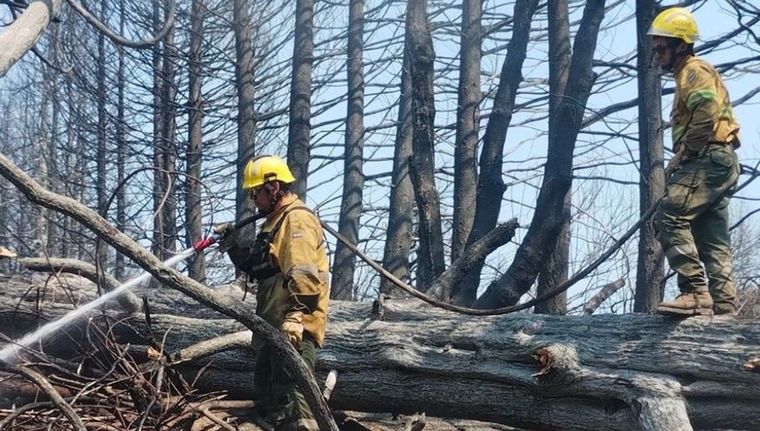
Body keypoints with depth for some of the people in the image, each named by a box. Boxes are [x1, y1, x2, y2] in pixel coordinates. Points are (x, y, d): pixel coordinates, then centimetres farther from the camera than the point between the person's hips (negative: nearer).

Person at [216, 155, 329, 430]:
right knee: (266, 394, 20)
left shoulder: (297, 219, -11)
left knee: (290, 397, -18)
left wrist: (295, 315, -35)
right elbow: (258, 267, 27)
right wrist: (233, 245, 14)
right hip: (277, 328, 11)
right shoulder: (276, 221, 23)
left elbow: (304, 273, -25)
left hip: (294, 328, -11)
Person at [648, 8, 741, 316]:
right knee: (713, 241, 8)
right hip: (717, 163, 11)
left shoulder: (694, 70, -5)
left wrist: (682, 154, -16)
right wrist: (680, 162, 13)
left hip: (707, 160, -11)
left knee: (669, 218, -21)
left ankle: (696, 293, -26)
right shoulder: (687, 75, 28)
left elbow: (706, 114, -22)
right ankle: (724, 307, 8)